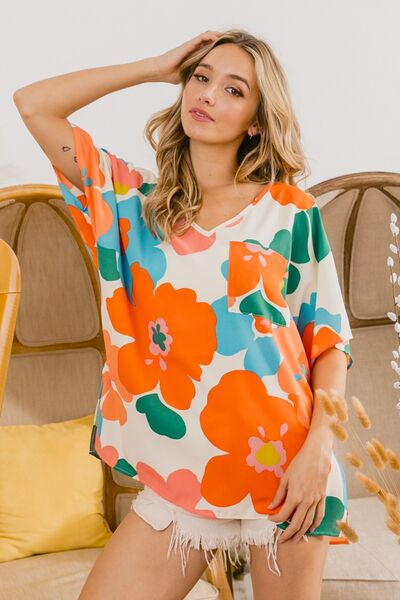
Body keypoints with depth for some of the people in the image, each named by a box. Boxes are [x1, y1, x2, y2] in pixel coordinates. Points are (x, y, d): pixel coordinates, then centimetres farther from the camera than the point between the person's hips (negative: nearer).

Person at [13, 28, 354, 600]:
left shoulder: (291, 210, 2)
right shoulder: (136, 200, 7)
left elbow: (330, 338, 1)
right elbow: (33, 103, 3)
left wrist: (319, 448, -12)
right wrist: (158, 67, 5)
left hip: (286, 467, -1)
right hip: (182, 473, 1)